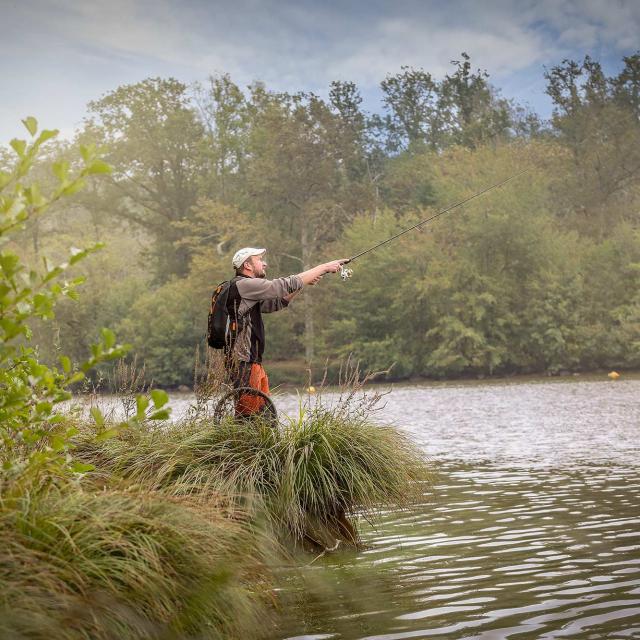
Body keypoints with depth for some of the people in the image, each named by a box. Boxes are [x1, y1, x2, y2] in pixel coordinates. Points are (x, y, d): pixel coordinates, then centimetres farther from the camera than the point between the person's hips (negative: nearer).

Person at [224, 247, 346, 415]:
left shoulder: (249, 290, 20)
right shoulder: (243, 285, -11)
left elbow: (276, 303, 22)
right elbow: (287, 285, -13)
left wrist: (306, 283, 11)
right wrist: (325, 267, -7)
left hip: (254, 362, 10)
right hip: (243, 363, -10)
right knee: (247, 415, -9)